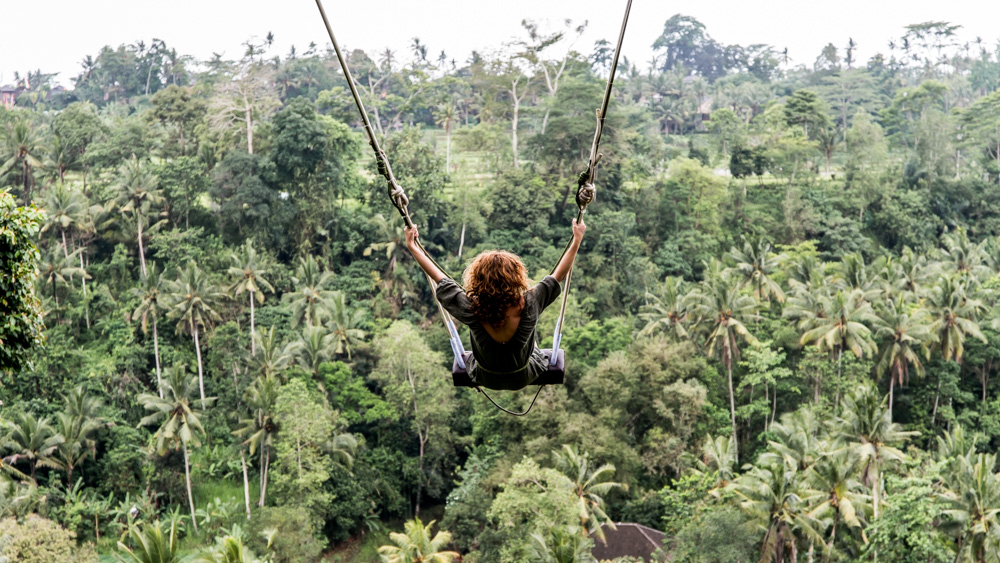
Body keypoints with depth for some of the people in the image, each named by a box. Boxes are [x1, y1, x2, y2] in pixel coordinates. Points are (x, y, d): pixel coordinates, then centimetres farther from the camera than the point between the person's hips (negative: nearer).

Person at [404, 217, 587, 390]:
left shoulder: (470, 310, -34)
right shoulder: (528, 306, -36)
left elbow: (439, 279, -20)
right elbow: (558, 275, -21)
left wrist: (412, 246, -8)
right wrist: (577, 240, -10)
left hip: (486, 379, 0)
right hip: (524, 378, 0)